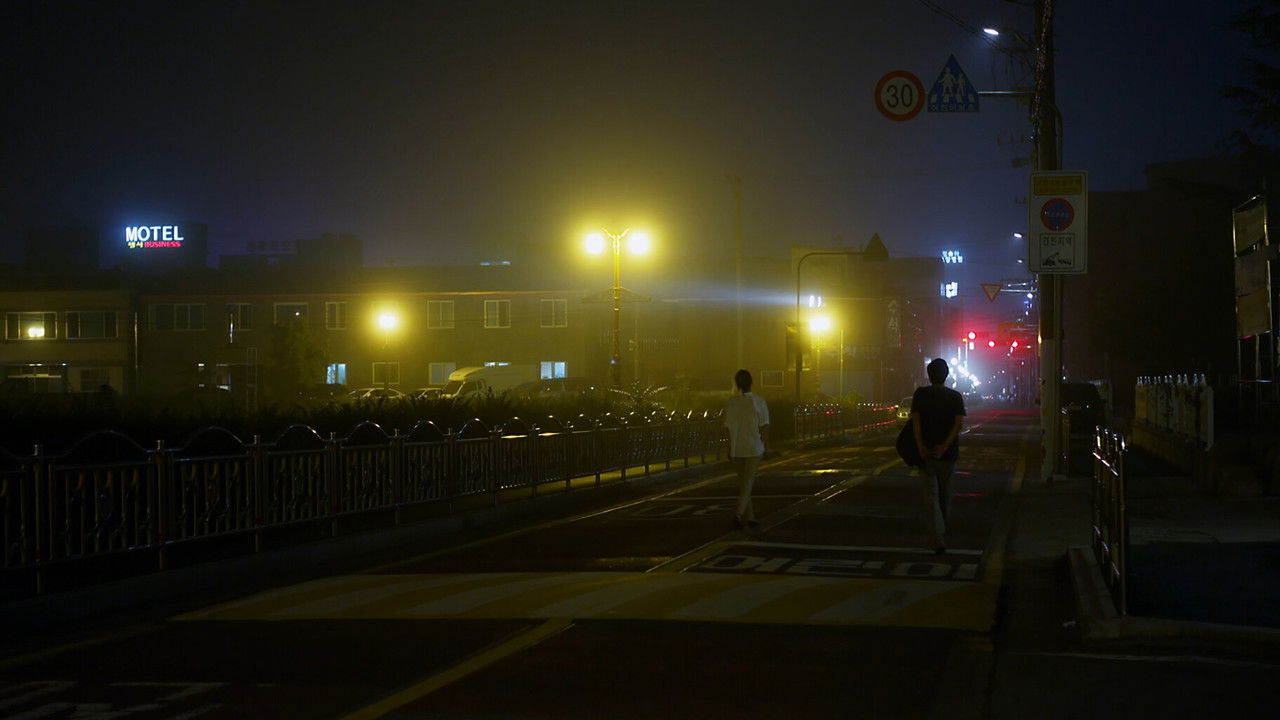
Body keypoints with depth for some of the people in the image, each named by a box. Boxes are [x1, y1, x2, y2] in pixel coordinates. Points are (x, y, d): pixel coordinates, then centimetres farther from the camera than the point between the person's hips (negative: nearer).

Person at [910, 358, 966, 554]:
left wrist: (921, 446, -17)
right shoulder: (955, 396, 3)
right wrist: (944, 446, -15)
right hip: (948, 454, 2)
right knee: (945, 494, 17)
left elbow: (915, 420, -11)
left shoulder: (921, 394, 0)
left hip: (926, 452, -2)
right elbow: (958, 423, -9)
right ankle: (942, 535, 28)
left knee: (931, 495, -3)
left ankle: (939, 537, -20)